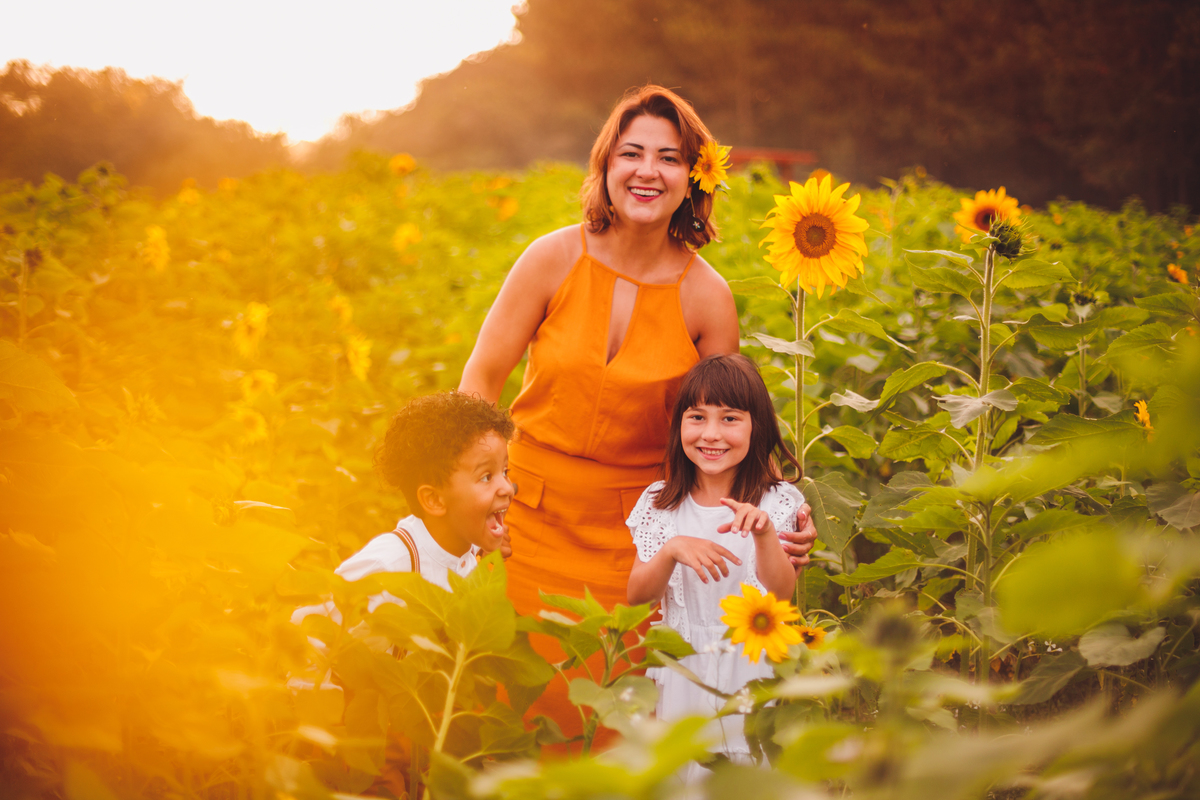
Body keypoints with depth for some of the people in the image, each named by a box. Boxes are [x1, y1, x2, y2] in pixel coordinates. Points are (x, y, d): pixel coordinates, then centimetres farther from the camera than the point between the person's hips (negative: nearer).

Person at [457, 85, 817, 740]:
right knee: (524, 699, 3)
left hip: (631, 534, 0)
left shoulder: (706, 295, -7)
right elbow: (481, 380, -1)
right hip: (531, 518, 0)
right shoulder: (555, 258, -8)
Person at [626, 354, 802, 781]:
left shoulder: (777, 502, -2)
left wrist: (764, 531, -28)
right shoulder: (660, 503, 2)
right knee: (682, 770, 4)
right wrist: (672, 550, -19)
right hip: (682, 670, 1)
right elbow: (637, 596, -1)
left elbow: (782, 592, -12)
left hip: (752, 669, -1)